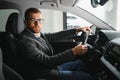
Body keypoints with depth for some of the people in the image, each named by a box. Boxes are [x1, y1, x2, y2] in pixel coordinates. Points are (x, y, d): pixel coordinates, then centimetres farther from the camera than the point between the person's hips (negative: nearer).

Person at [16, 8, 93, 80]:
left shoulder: (38, 34, 1)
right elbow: (47, 61, -29)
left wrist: (77, 30, 12)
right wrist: (73, 52, -29)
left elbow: (57, 35, 12)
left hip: (52, 67, 9)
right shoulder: (25, 41, -25)